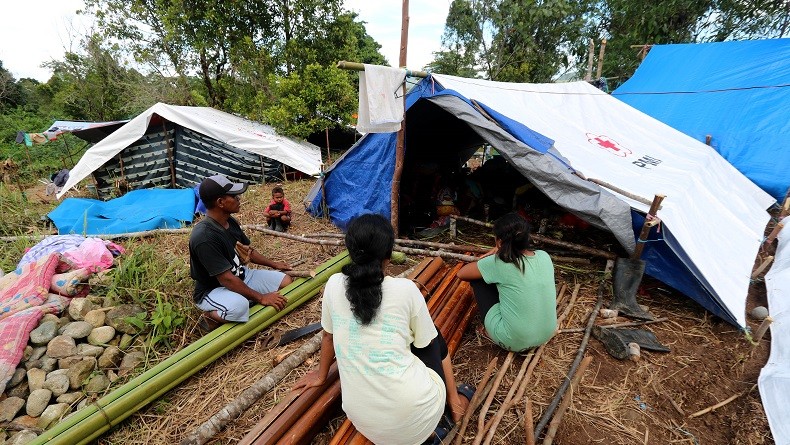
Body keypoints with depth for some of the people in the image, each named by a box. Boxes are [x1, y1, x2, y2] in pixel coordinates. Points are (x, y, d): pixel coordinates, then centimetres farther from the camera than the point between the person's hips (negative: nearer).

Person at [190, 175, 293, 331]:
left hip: (240, 277, 8)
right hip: (212, 290, -8)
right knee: (239, 306, -40)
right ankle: (211, 316, -6)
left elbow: (248, 251, 13)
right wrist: (261, 298, -25)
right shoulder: (204, 237, -30)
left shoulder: (230, 222, -3)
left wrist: (273, 264, 15)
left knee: (285, 281, 0)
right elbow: (226, 279, -29)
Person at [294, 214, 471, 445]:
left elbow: (328, 335, 12)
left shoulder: (334, 285, -6)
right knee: (434, 340, 20)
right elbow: (428, 343, 2)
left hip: (362, 419, 4)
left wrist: (321, 375, 31)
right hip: (410, 413, -3)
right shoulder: (405, 289, -13)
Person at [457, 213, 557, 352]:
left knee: (478, 278, 4)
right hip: (547, 335, 6)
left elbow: (461, 274, -4)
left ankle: (491, 330, 17)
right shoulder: (544, 256, -4)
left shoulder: (498, 263, -19)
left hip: (513, 341, -6)